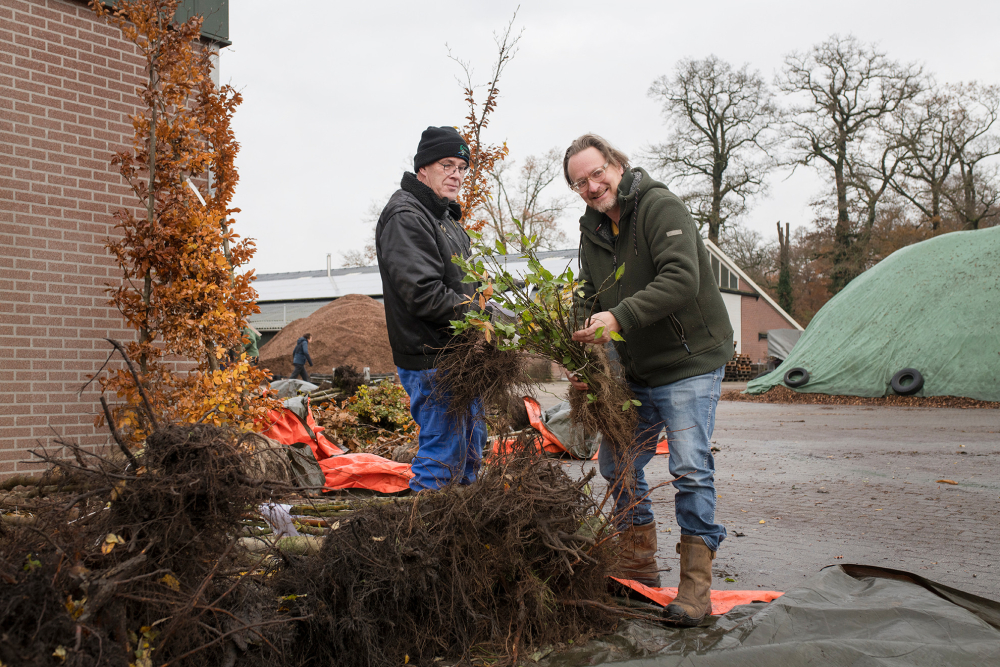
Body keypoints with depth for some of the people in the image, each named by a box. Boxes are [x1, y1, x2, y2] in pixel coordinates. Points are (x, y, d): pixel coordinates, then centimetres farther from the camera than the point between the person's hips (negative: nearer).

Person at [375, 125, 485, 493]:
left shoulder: (445, 215, 18)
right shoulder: (405, 217, -15)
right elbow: (424, 293, -24)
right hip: (431, 359, -11)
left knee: (471, 445, 19)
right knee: (443, 456, -8)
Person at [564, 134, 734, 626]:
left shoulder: (660, 207, -16)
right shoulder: (592, 230, 7)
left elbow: (682, 279, -29)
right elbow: (592, 302, 10)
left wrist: (620, 317, -35)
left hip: (690, 362, -8)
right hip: (637, 371, 8)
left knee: (690, 467, -12)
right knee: (617, 464, 11)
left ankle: (695, 585, -2)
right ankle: (639, 567, 27)